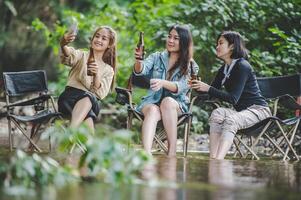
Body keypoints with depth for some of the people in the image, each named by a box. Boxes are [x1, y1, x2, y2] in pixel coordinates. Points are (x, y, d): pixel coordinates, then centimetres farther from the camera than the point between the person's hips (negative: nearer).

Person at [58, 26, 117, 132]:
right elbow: (68, 57, -10)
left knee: (87, 98, -39)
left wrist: (96, 75, -13)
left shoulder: (108, 70, 21)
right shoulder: (82, 56, 17)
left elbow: (100, 94, 5)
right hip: (70, 96, -1)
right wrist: (64, 45, -35)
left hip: (91, 101, 1)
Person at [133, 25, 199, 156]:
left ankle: (172, 152, -37)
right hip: (152, 101, 1)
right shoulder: (156, 58, 12)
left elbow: (181, 87, -13)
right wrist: (138, 61, -33)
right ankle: (146, 154, -59)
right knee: (153, 111, -35)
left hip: (177, 105, 0)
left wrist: (162, 83, -33)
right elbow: (141, 71, -8)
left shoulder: (191, 66, 5)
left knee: (167, 101, -36)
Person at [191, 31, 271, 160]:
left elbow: (233, 98, -23)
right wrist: (199, 88, -11)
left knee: (231, 120, -35)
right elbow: (212, 94, 10)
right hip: (241, 110, 7)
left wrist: (208, 88, -27)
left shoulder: (242, 67, -15)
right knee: (218, 113, -23)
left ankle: (218, 160, -52)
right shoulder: (224, 69, 12)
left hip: (258, 109, -7)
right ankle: (212, 159, -38)